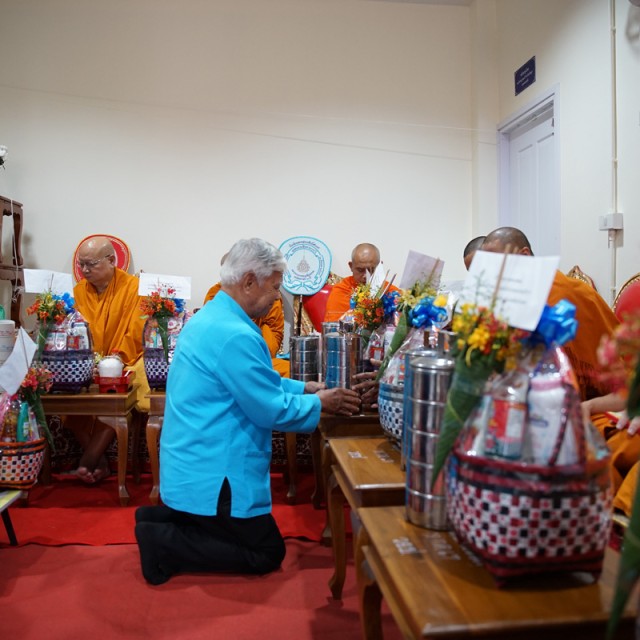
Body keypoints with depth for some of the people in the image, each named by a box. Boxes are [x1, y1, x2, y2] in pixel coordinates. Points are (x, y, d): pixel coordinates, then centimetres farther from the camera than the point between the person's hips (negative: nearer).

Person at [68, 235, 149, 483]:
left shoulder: (133, 286, -6)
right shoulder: (79, 290, 8)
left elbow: (136, 334, -11)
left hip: (124, 363, -4)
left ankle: (88, 459, -18)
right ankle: (99, 461, -14)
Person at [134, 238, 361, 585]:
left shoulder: (211, 316, 7)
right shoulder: (235, 335, -26)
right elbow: (272, 411, -22)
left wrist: (304, 387, 11)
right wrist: (320, 404, -5)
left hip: (194, 464, 10)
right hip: (211, 474, -10)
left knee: (253, 537, 25)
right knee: (268, 553, 6)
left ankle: (161, 518, 17)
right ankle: (162, 543, 1)